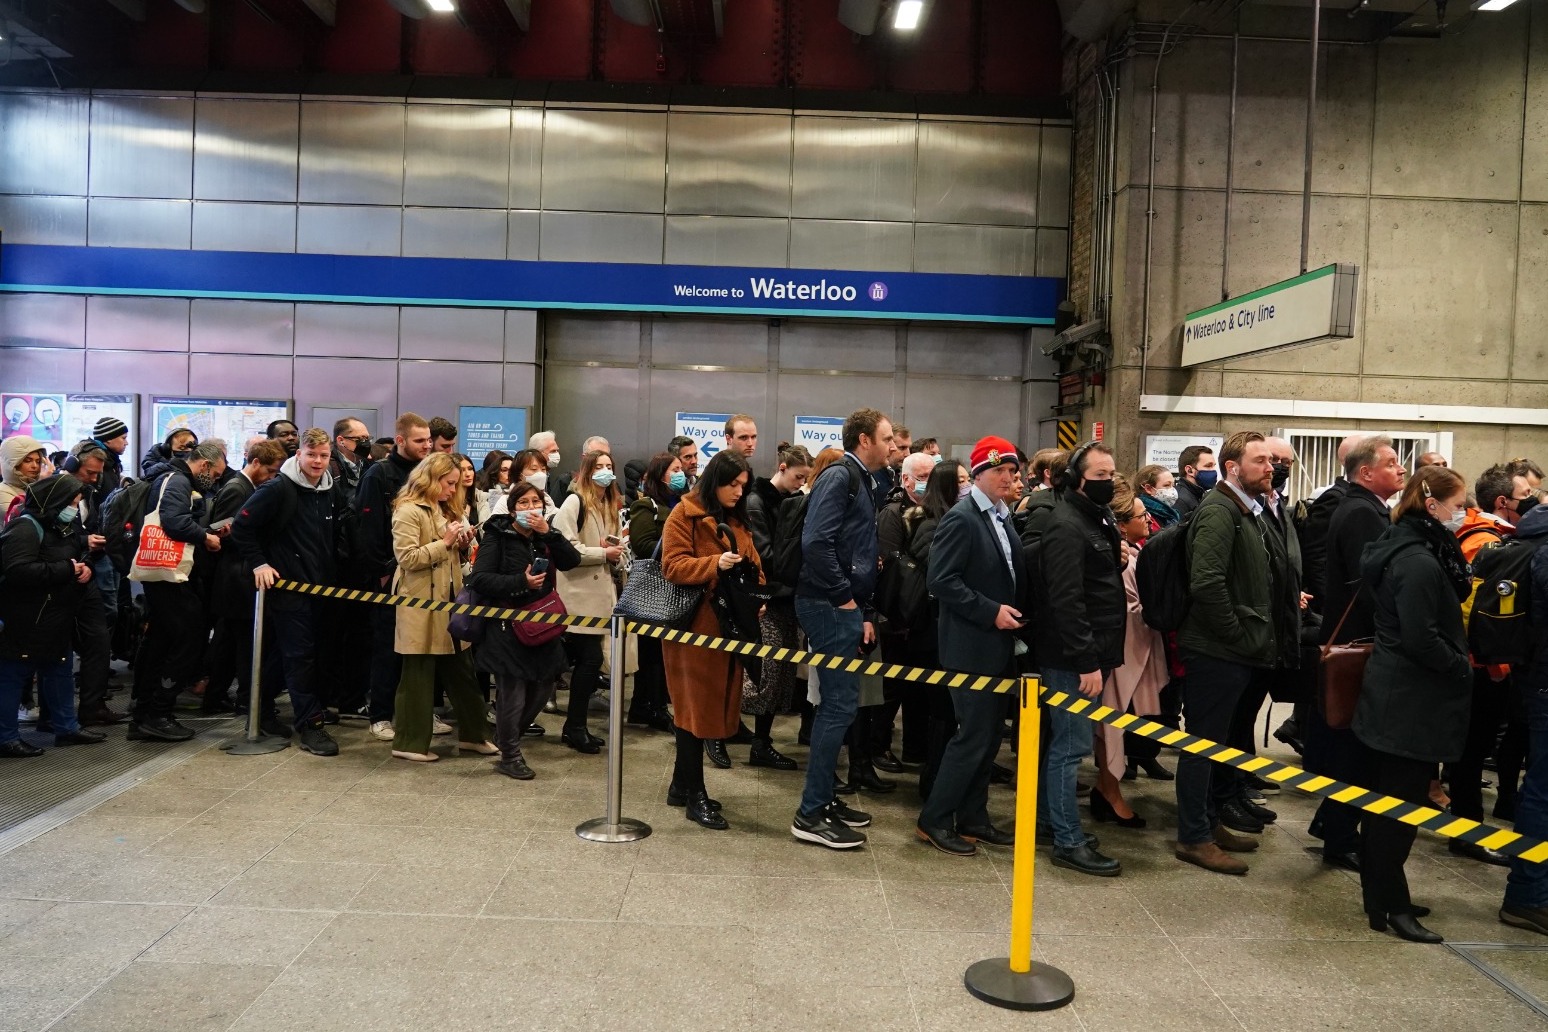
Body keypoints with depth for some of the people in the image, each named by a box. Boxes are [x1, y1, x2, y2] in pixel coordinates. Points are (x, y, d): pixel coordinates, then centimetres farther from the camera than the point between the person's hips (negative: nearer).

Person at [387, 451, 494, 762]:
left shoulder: (444, 510, 17)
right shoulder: (409, 511, -11)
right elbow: (407, 558, -20)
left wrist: (459, 544, 4)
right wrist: (444, 542, -19)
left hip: (449, 600, 9)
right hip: (421, 603, -9)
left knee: (461, 669, 12)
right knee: (418, 675, 1)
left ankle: (472, 734, 21)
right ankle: (409, 743, 12)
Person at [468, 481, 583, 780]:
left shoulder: (545, 537, 10)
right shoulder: (497, 537, -7)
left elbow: (572, 561, -7)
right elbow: (479, 579, -15)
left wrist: (547, 532, -17)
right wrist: (521, 582, -22)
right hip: (507, 626, -6)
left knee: (542, 688, 13)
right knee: (512, 693, -4)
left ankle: (507, 736, 35)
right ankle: (509, 756, 13)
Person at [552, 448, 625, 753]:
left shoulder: (611, 505, 16)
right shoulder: (574, 502, -9)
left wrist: (617, 551, 3)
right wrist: (603, 553, -13)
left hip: (600, 591, 8)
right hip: (579, 593, -8)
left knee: (586, 660, 9)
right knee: (591, 658, -10)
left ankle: (575, 725, 18)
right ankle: (575, 727, 1)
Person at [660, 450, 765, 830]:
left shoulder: (737, 519, 15)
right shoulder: (685, 514, -8)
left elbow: (753, 563, 20)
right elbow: (673, 566, -15)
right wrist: (715, 564, -28)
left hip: (728, 626, 8)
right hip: (695, 625, -8)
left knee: (712, 704, 12)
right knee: (696, 706, -2)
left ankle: (682, 784, 24)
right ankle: (695, 795, 6)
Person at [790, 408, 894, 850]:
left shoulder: (862, 482, 19)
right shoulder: (840, 477, -12)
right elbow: (816, 541, -24)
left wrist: (863, 613, 14)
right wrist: (844, 598, -17)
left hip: (843, 607, 10)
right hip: (829, 606, -10)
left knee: (837, 703, 14)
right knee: (841, 704, -7)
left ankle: (823, 798, 25)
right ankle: (811, 813, 0)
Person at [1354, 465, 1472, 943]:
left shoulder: (1410, 550, 11)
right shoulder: (1418, 562, -20)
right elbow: (1421, 639, -23)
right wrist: (1464, 671, -10)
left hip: (1395, 696, 10)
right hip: (1412, 703, -10)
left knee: (1387, 802, 16)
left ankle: (1380, 894, 27)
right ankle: (1390, 905, 9)